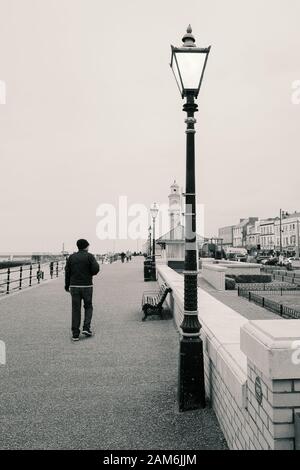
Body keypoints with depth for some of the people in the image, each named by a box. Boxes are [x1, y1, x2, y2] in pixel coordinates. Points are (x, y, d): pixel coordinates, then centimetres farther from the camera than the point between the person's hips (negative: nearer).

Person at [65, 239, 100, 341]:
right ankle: (86, 328, 2)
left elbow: (67, 272, 6)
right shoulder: (89, 256, -3)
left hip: (74, 286, 3)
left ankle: (75, 334, 7)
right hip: (86, 286, -3)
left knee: (75, 309, 6)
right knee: (88, 307, 15)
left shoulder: (71, 257, 8)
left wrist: (67, 286, 12)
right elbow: (96, 269, -13)